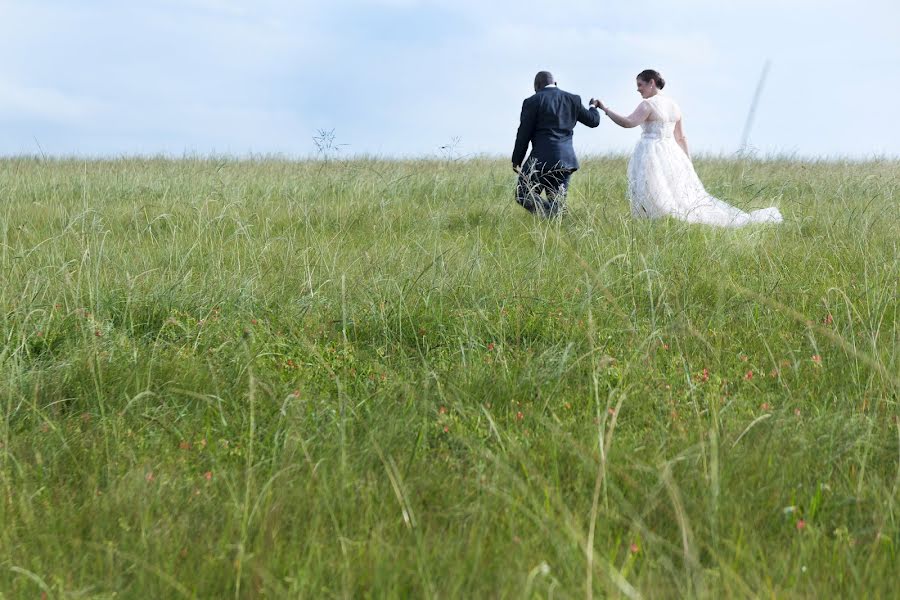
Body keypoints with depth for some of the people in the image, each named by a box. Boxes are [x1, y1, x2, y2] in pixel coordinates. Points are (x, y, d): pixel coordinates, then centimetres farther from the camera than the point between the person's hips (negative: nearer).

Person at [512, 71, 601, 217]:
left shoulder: (532, 102, -4)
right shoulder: (572, 100, 9)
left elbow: (523, 134, -4)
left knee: (523, 195, 4)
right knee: (557, 203, 11)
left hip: (541, 160, -5)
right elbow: (593, 120, 19)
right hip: (566, 160, 5)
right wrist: (594, 107, 42)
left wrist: (516, 161, 6)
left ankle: (549, 214, -21)